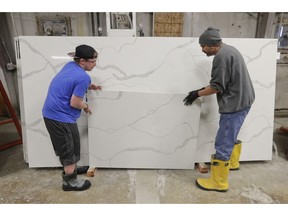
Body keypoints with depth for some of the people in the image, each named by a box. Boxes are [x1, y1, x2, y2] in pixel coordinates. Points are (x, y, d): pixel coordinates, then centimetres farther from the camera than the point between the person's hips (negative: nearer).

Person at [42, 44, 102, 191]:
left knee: (65, 146, 25)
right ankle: (70, 182, 24)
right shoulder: (83, 77, -21)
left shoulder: (70, 65, 6)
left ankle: (70, 169, 45)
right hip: (61, 117, -9)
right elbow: (74, 103, -20)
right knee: (70, 148, 7)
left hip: (50, 113, 9)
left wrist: (88, 87, 15)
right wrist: (86, 107, -1)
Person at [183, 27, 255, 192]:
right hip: (242, 100, 11)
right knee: (231, 136, 26)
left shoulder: (221, 56, -19)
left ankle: (218, 182, 7)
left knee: (223, 143, -4)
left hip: (235, 104, -11)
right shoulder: (228, 50, 14)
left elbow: (217, 87, -18)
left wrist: (197, 94, -5)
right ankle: (232, 162, 46)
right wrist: (204, 90, 10)